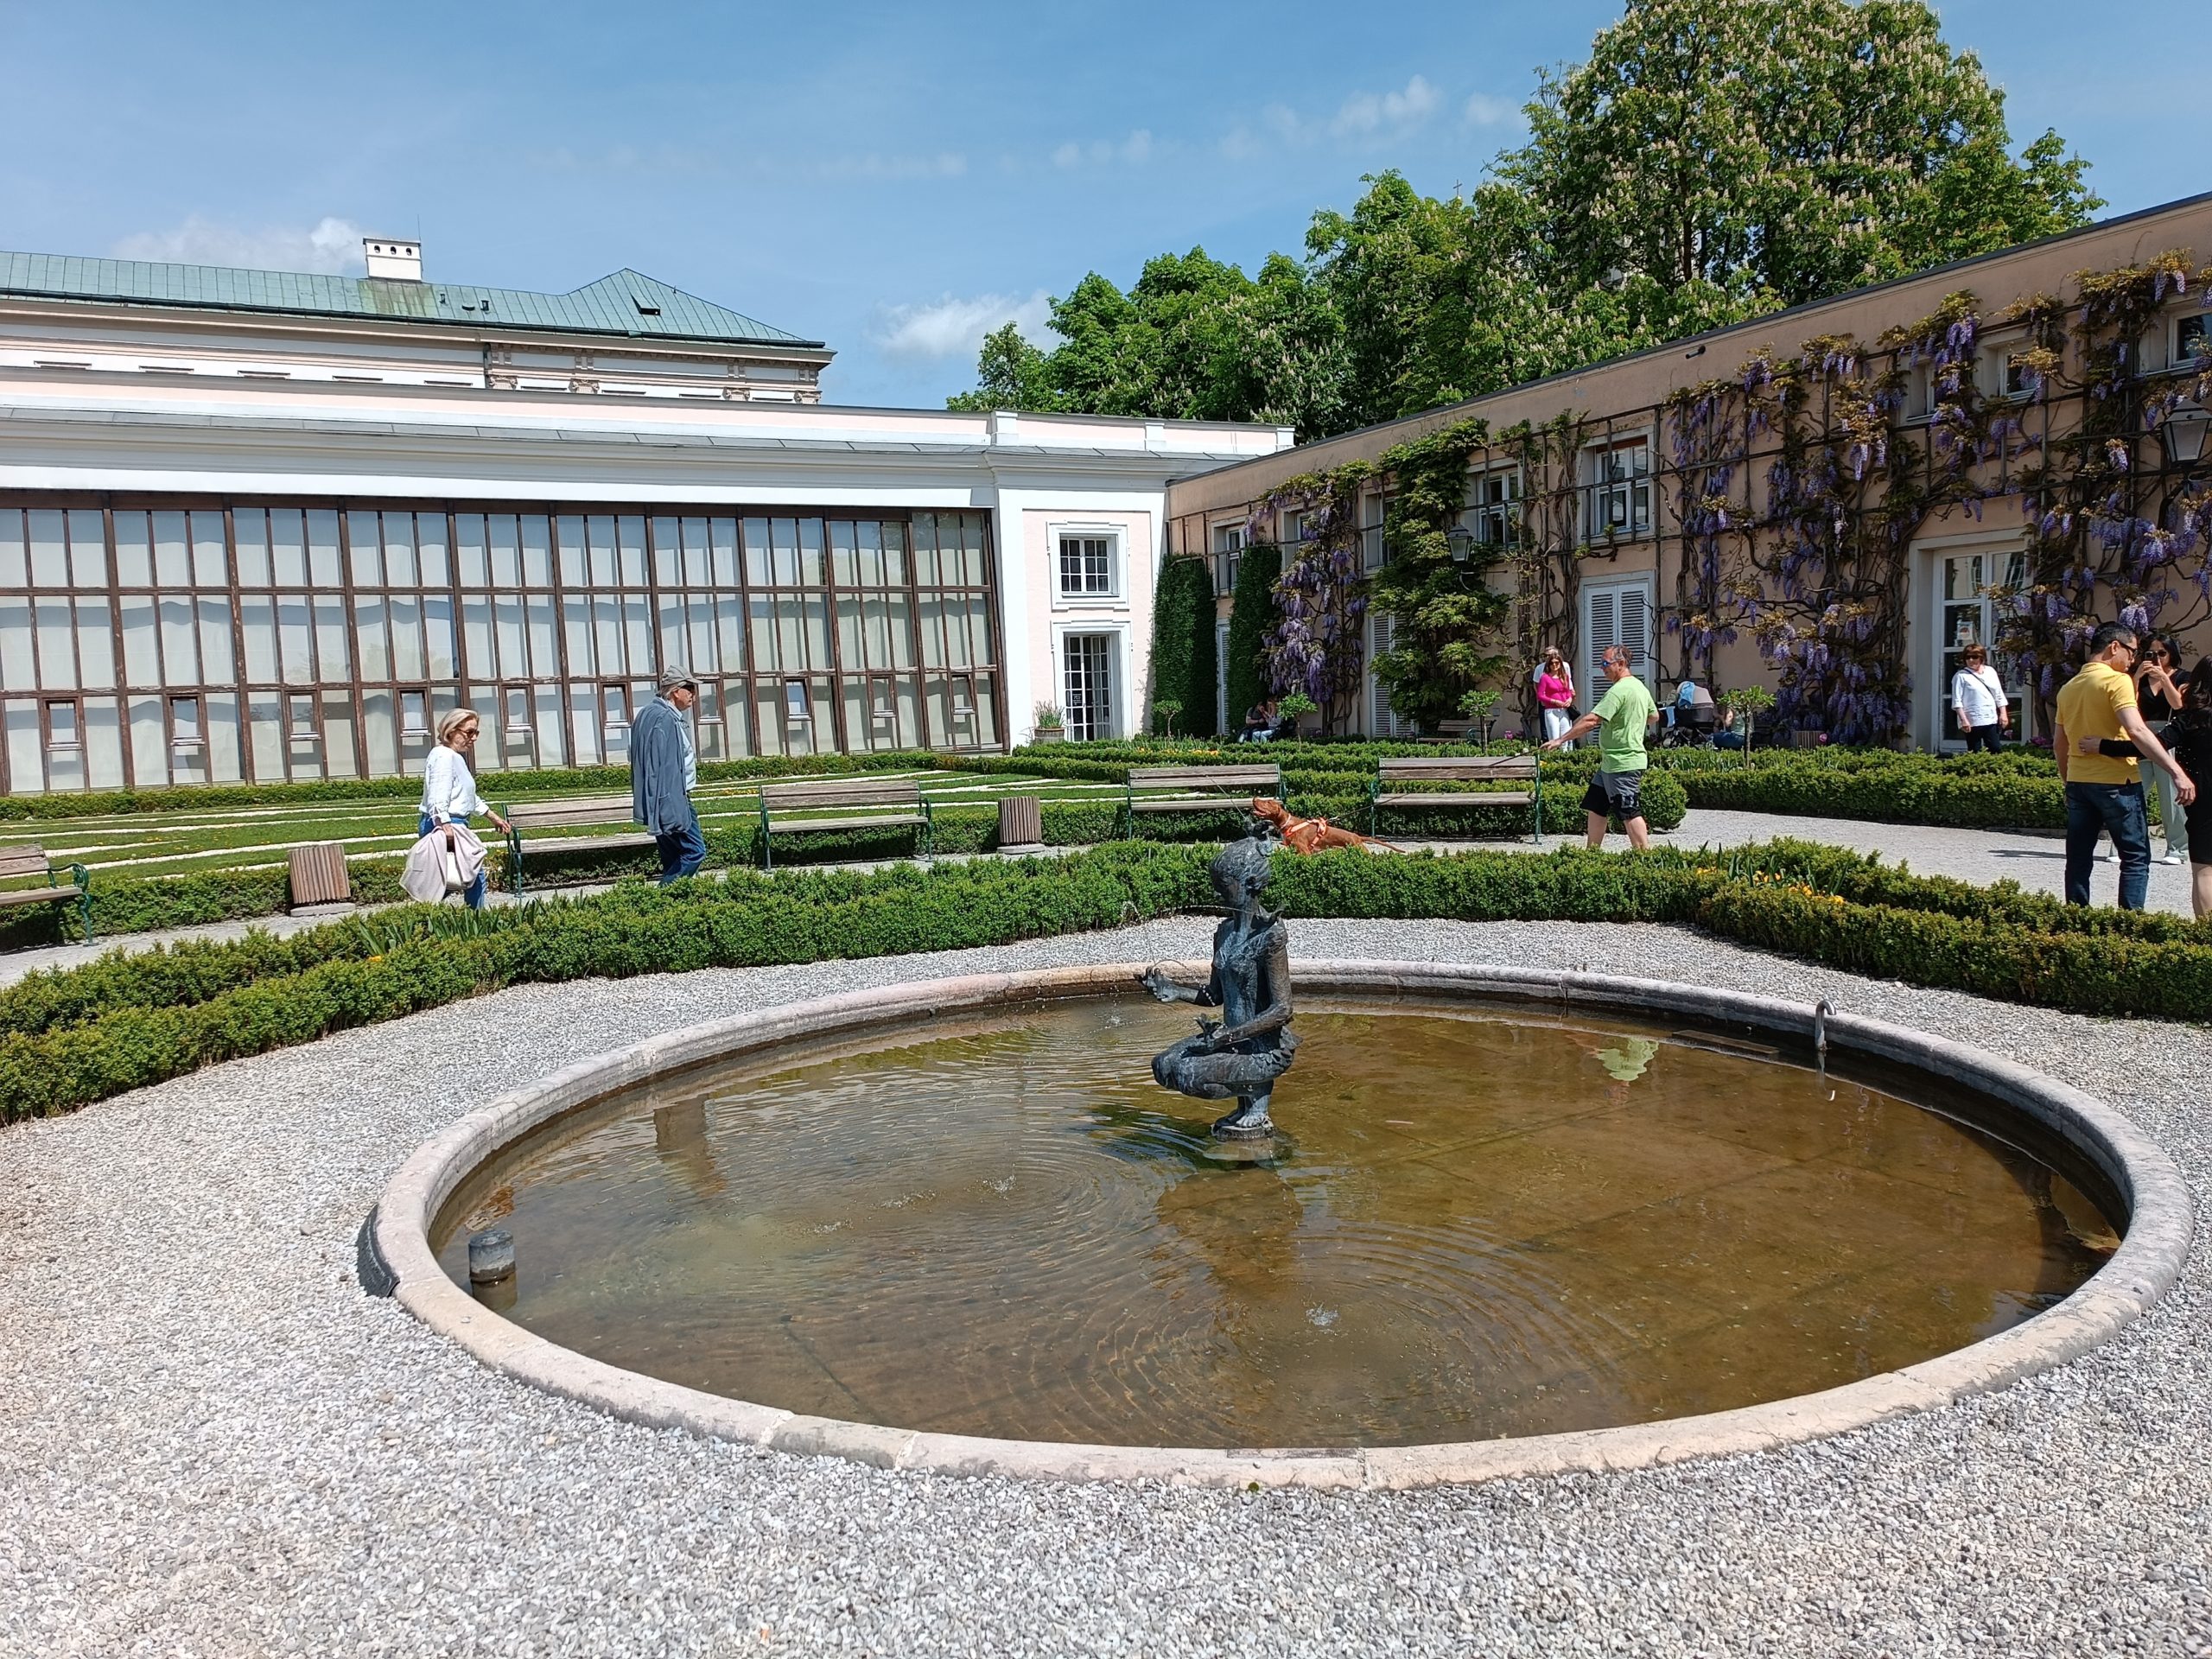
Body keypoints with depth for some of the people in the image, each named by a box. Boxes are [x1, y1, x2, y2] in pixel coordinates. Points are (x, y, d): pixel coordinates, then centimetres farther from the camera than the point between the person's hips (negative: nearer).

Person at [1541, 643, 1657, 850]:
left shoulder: (1619, 690, -18)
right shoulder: (1640, 687, 14)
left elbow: (1590, 721, -25)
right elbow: (1654, 716, 30)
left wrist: (1561, 740, -23)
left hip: (1623, 763, -10)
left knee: (1630, 813, -5)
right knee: (1595, 808, 12)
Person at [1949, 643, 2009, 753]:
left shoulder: (1991, 672, 12)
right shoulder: (1961, 676, -4)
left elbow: (1999, 696, 16)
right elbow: (1957, 701, -9)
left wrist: (2003, 713, 10)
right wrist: (1963, 720, -16)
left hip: (1991, 720, 5)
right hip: (1972, 722, -5)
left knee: (1994, 751, 3)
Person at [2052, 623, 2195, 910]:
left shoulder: (2068, 688, 11)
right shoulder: (2117, 681, -10)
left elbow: (2059, 744, 16)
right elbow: (2136, 731, -23)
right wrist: (2177, 772, -26)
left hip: (2078, 782, 7)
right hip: (2117, 782, -6)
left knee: (2078, 860, 9)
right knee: (2136, 858, 2)